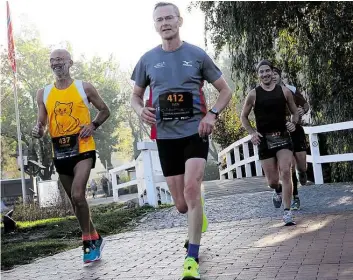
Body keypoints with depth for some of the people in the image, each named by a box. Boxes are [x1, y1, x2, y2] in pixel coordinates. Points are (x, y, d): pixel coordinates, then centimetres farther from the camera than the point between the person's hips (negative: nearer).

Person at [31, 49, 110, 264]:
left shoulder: (85, 88, 0)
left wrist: (93, 125, -8)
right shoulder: (43, 94, 8)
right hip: (60, 153, 5)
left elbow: (105, 110, 9)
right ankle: (95, 238, 30)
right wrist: (38, 131, -13)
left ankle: (88, 240, -2)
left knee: (77, 195, -20)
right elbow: (42, 123, 11)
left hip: (83, 149, -5)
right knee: (75, 200, 13)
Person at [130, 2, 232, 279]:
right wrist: (141, 110, -8)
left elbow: (226, 90, 6)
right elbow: (136, 96, 16)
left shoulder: (197, 55, -1)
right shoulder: (148, 60, 4)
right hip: (166, 136, 2)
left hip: (195, 132, -2)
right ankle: (199, 217, 44)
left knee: (191, 189, -20)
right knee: (182, 204, 7)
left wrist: (212, 114, -11)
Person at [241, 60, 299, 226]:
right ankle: (278, 190, 42)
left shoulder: (284, 91, 3)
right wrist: (252, 132, -7)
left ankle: (287, 213, -10)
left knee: (285, 172, -17)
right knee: (272, 181, 3)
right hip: (264, 140, 0)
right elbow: (243, 117, 9)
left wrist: (293, 123, -6)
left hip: (283, 137, 0)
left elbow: (294, 111, 15)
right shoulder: (253, 94, 0)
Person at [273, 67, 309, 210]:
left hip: (296, 131, 1)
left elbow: (306, 104, 11)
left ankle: (302, 173, 41)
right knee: (290, 167, -8)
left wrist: (303, 111, -12)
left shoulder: (292, 90, -1)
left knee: (302, 167, 1)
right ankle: (295, 198, 8)